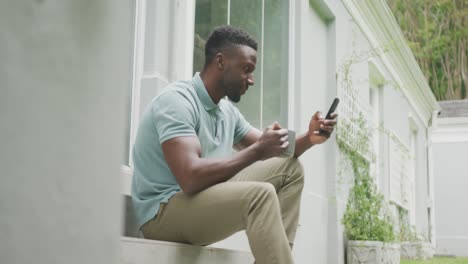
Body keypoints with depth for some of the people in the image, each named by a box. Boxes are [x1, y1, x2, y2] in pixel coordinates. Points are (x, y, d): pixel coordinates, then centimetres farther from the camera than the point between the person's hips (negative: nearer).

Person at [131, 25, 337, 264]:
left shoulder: (227, 110, 9)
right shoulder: (177, 100, -18)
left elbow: (269, 151, 16)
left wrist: (309, 138, -4)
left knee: (289, 168, 4)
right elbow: (191, 178, -30)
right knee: (261, 194, -32)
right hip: (164, 212, -9)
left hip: (207, 200, 9)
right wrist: (257, 151, -24)